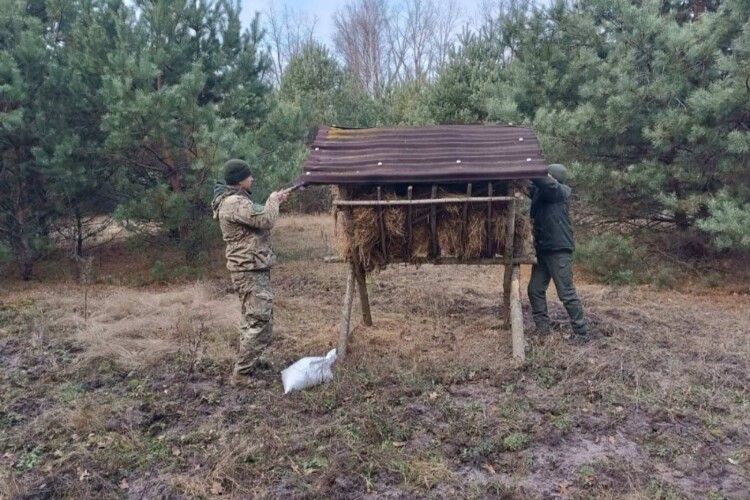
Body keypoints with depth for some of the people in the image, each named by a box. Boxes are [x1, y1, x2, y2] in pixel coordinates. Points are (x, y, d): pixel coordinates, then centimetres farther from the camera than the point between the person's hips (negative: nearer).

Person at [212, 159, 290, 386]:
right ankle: (242, 373, -5)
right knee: (260, 321, -10)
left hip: (250, 268, 11)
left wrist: (274, 202, 12)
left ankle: (250, 360, 34)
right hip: (251, 270, -11)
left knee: (252, 318, 21)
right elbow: (265, 220, -26)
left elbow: (257, 217, 23)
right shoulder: (234, 203, -20)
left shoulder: (235, 199, 14)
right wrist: (273, 201, -7)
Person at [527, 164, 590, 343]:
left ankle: (582, 332, 4)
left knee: (566, 293, -5)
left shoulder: (560, 191, -12)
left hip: (559, 250, -8)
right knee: (535, 289, 9)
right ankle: (542, 327, 19)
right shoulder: (539, 191, 9)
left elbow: (545, 182, -28)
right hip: (542, 249, 8)